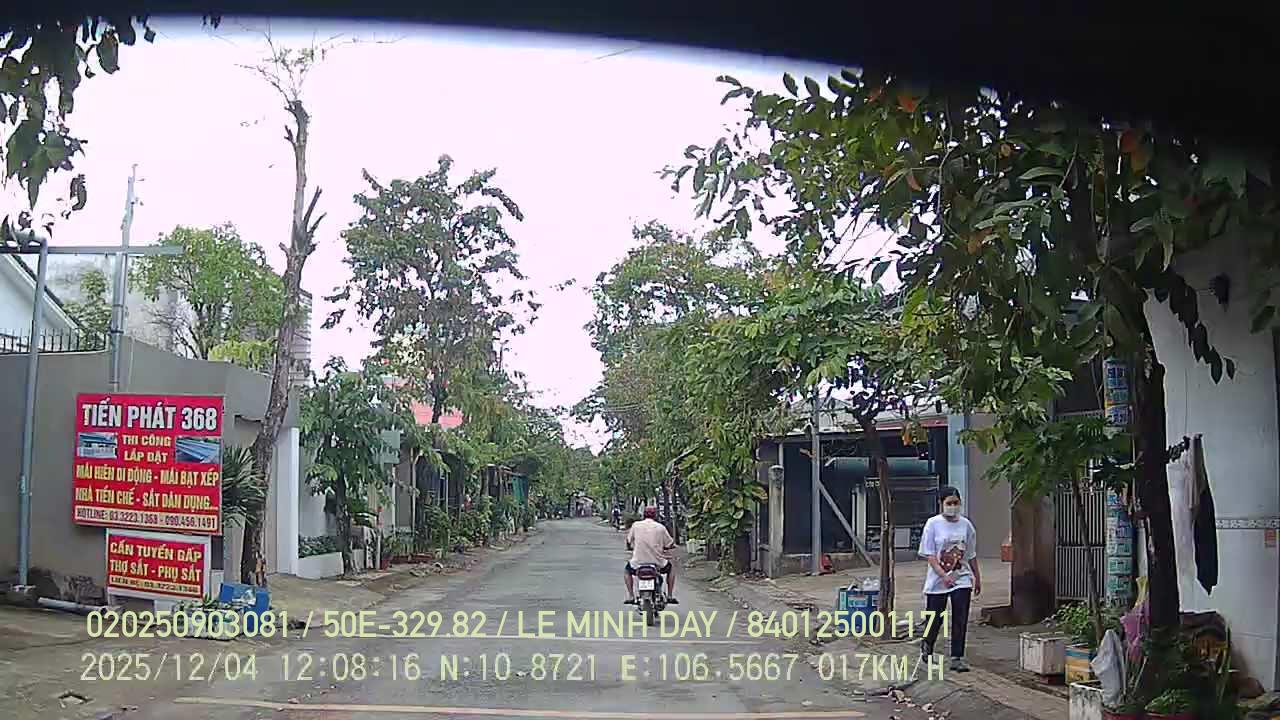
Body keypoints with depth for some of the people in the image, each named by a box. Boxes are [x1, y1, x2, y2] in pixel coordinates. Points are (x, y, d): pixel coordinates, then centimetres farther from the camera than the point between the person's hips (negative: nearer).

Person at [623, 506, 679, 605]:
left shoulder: (636, 525, 0)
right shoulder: (661, 527, -3)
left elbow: (628, 541, 8)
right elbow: (671, 545, 2)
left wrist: (630, 547, 30)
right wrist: (663, 546, 25)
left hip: (638, 562, 0)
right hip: (657, 562, 0)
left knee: (627, 570, 31)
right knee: (671, 568, 30)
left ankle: (630, 597, 17)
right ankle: (670, 596, 23)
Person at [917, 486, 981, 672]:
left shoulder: (965, 524, 4)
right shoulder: (933, 524, -7)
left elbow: (971, 555, 14)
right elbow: (929, 555, -11)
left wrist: (977, 578, 16)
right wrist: (944, 576, -20)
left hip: (962, 580, 2)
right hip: (937, 581, -2)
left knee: (960, 620, -3)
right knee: (935, 619, 9)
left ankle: (957, 658, 3)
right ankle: (926, 646, 36)